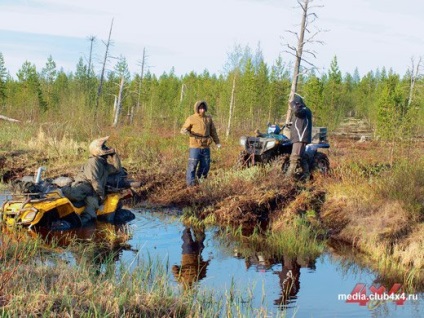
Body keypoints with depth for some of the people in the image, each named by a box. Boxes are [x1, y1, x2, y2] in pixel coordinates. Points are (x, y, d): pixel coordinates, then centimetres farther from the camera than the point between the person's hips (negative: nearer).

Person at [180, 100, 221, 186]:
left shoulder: (208, 119, 11)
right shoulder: (191, 119, -2)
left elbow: (213, 131, 18)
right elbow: (183, 129, 1)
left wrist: (217, 142, 12)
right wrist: (185, 131, -24)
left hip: (206, 147, 4)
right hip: (195, 147, -4)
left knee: (205, 166, 7)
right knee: (192, 165, -7)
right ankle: (191, 183, -1)